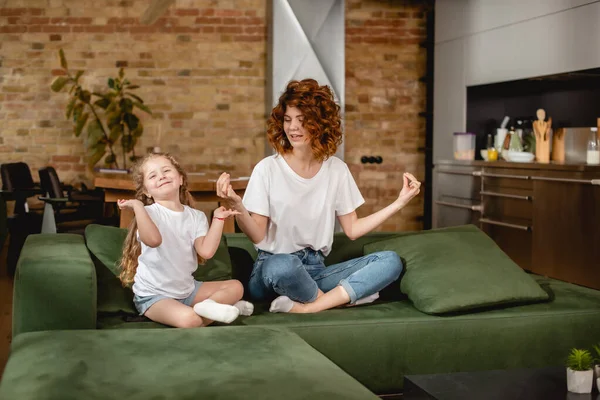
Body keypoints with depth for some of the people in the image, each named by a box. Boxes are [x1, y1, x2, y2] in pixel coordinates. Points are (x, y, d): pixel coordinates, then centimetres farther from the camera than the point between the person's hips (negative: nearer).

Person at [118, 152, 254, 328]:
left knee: (236, 287, 4)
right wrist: (137, 205, -30)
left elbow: (206, 251, -14)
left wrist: (218, 218, -11)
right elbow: (153, 239, -36)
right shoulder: (148, 213, -12)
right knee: (188, 319, -34)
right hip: (154, 295, -6)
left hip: (187, 288, 6)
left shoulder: (196, 216, 2)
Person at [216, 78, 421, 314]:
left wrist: (399, 203, 2)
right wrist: (237, 206, -27)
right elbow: (258, 236, -8)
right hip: (272, 269, -4)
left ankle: (305, 307, -25)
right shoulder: (267, 169, -5)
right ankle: (341, 297, -12)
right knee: (282, 265, -41)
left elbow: (352, 229, 9)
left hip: (315, 270, 4)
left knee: (391, 261, -18)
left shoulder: (337, 170, 5)